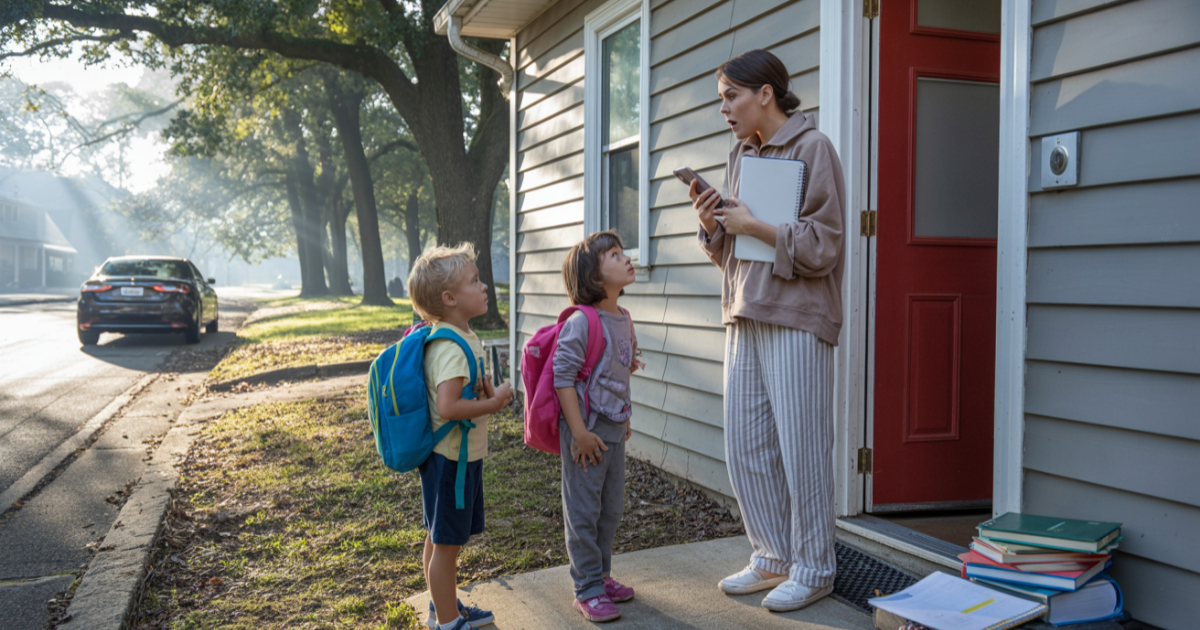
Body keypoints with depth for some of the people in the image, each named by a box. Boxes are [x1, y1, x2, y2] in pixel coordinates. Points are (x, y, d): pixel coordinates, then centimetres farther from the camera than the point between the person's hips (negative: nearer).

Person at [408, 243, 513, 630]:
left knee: (439, 538, 22)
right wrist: (494, 403, -22)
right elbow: (447, 407, -34)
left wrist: (487, 389, 2)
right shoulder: (451, 348, -24)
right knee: (447, 543, 4)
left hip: (460, 456, 10)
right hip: (451, 458, -10)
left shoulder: (464, 338, 8)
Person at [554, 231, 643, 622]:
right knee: (583, 511, 4)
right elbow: (563, 377, -21)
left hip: (614, 430, 8)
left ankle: (600, 575, 34)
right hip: (586, 432, -8)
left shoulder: (623, 320, 6)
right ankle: (588, 590, 16)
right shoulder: (581, 323, -19)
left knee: (612, 507, 18)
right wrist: (579, 432, -22)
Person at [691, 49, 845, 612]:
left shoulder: (812, 148, -6)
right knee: (745, 445, 9)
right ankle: (773, 559, 22)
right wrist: (713, 225, 1)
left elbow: (821, 247, -12)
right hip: (745, 317, 8)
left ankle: (813, 569, 12)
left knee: (800, 446, -2)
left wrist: (753, 225, -12)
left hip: (795, 319, -7)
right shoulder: (741, 156, 16)